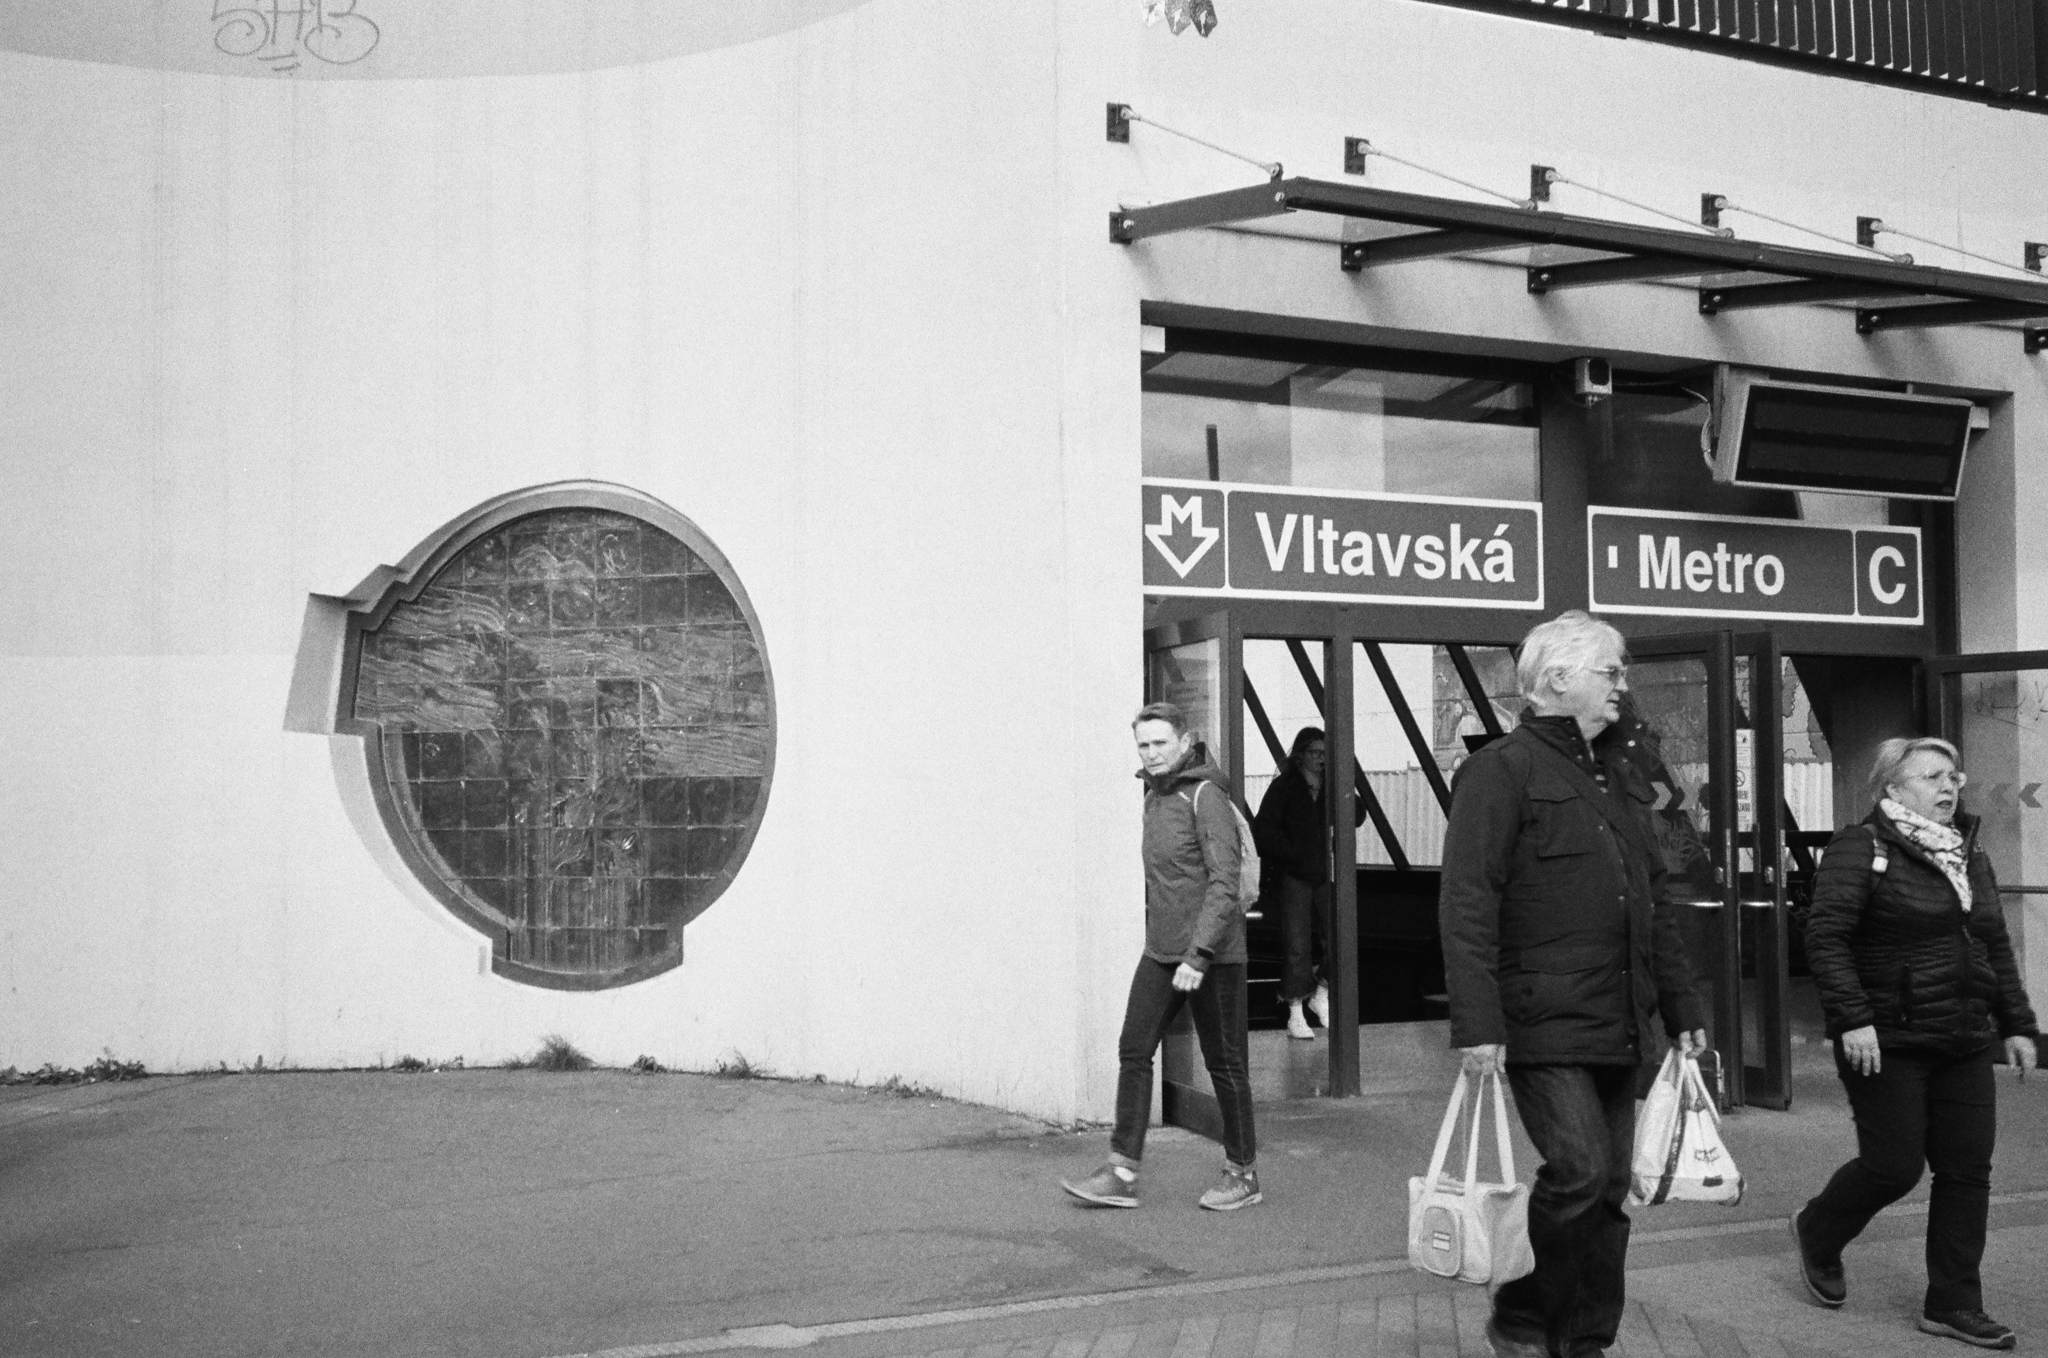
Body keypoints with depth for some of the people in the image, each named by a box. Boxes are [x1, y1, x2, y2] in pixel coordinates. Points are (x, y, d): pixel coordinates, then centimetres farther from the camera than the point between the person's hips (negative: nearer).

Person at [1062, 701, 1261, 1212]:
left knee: (1224, 1063, 3)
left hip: (1211, 954, -8)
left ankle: (1242, 1175, 16)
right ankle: (1121, 1174, 2)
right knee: (1133, 1051, 0)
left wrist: (1198, 956, -26)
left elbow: (1224, 883, -20)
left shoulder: (1206, 796, -14)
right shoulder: (1155, 795, 12)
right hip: (1160, 951, 8)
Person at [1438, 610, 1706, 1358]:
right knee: (1580, 1171, -13)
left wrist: (1681, 1007, 18)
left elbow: (1653, 901, 22)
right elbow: (1467, 904, -15)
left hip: (1619, 1024, 8)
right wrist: (1477, 1023, -22)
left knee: (1610, 1187, 8)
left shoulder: (1619, 770, 18)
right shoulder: (1502, 769, -8)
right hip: (1545, 1021, -8)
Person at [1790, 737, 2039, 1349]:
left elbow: (1996, 948, 20)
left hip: (1964, 1045, 7)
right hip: (1888, 1045, -7)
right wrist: (1852, 1018, -23)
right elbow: (1825, 937, -16)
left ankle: (1953, 1305, 14)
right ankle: (1817, 1234, 25)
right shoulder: (1860, 849, -9)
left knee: (1967, 1171, 4)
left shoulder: (1970, 856, 15)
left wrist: (2016, 1024, 15)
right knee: (1894, 1165, -4)